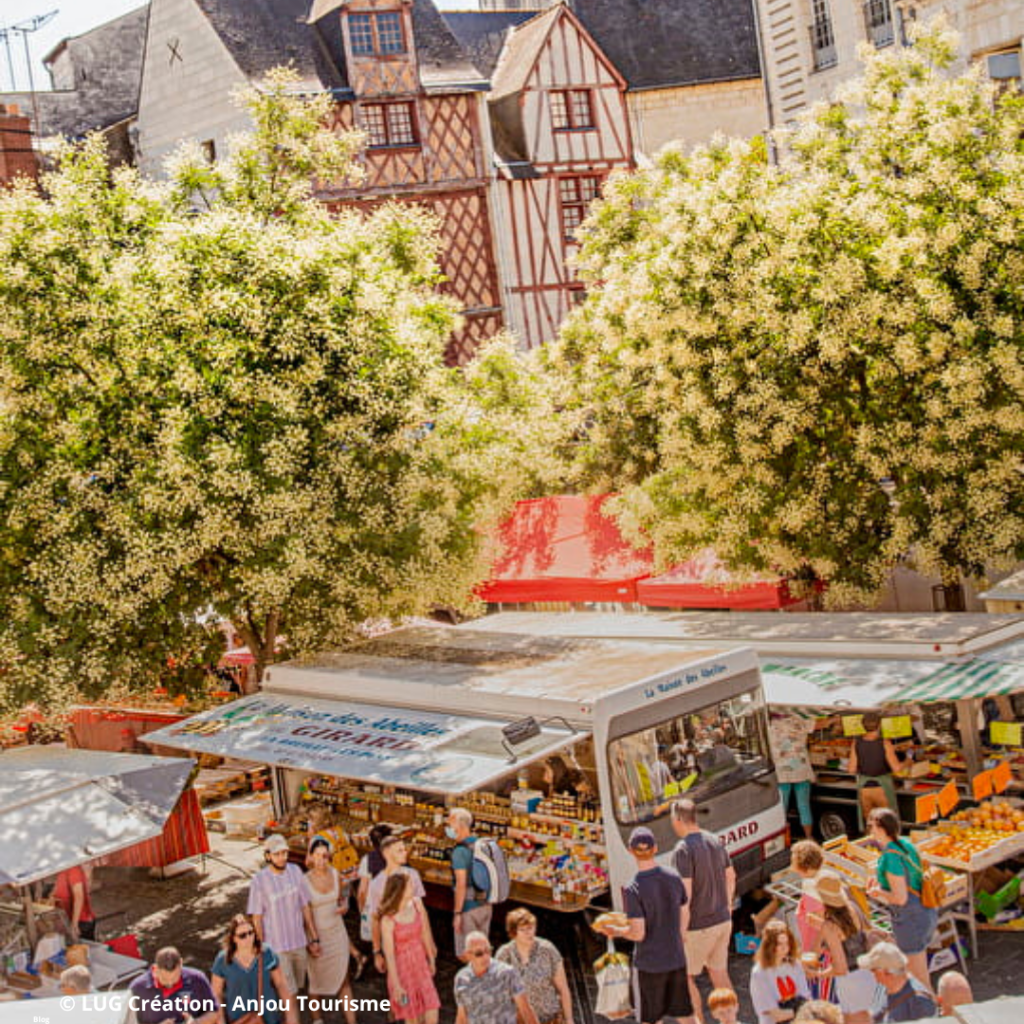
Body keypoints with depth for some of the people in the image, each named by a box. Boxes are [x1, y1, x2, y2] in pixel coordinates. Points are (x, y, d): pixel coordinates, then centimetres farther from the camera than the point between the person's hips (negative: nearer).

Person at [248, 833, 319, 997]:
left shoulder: (295, 871, -2)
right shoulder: (259, 880, -15)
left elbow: (305, 907, 5)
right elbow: (256, 918, -9)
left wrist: (314, 939, 8)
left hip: (299, 943, 5)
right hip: (276, 947, -5)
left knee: (298, 986, 18)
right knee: (289, 992, -2)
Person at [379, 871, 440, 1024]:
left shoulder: (417, 904, -7)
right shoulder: (388, 920, -21)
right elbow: (389, 955, -15)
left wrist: (431, 960, 16)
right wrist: (396, 985, -11)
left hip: (420, 966, 4)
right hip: (402, 969, -4)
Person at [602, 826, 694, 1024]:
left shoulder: (632, 890, -19)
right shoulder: (674, 879, -4)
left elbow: (638, 934, -19)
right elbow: (683, 918, 6)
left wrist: (616, 931, 0)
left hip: (649, 963, -4)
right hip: (676, 959, 4)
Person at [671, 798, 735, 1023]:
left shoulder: (683, 849, -19)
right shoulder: (716, 841, 3)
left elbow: (685, 893, -22)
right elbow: (731, 877, 14)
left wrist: (681, 930, -16)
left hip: (699, 925, -7)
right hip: (723, 920, 7)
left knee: (685, 976, 8)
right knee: (719, 973, 18)